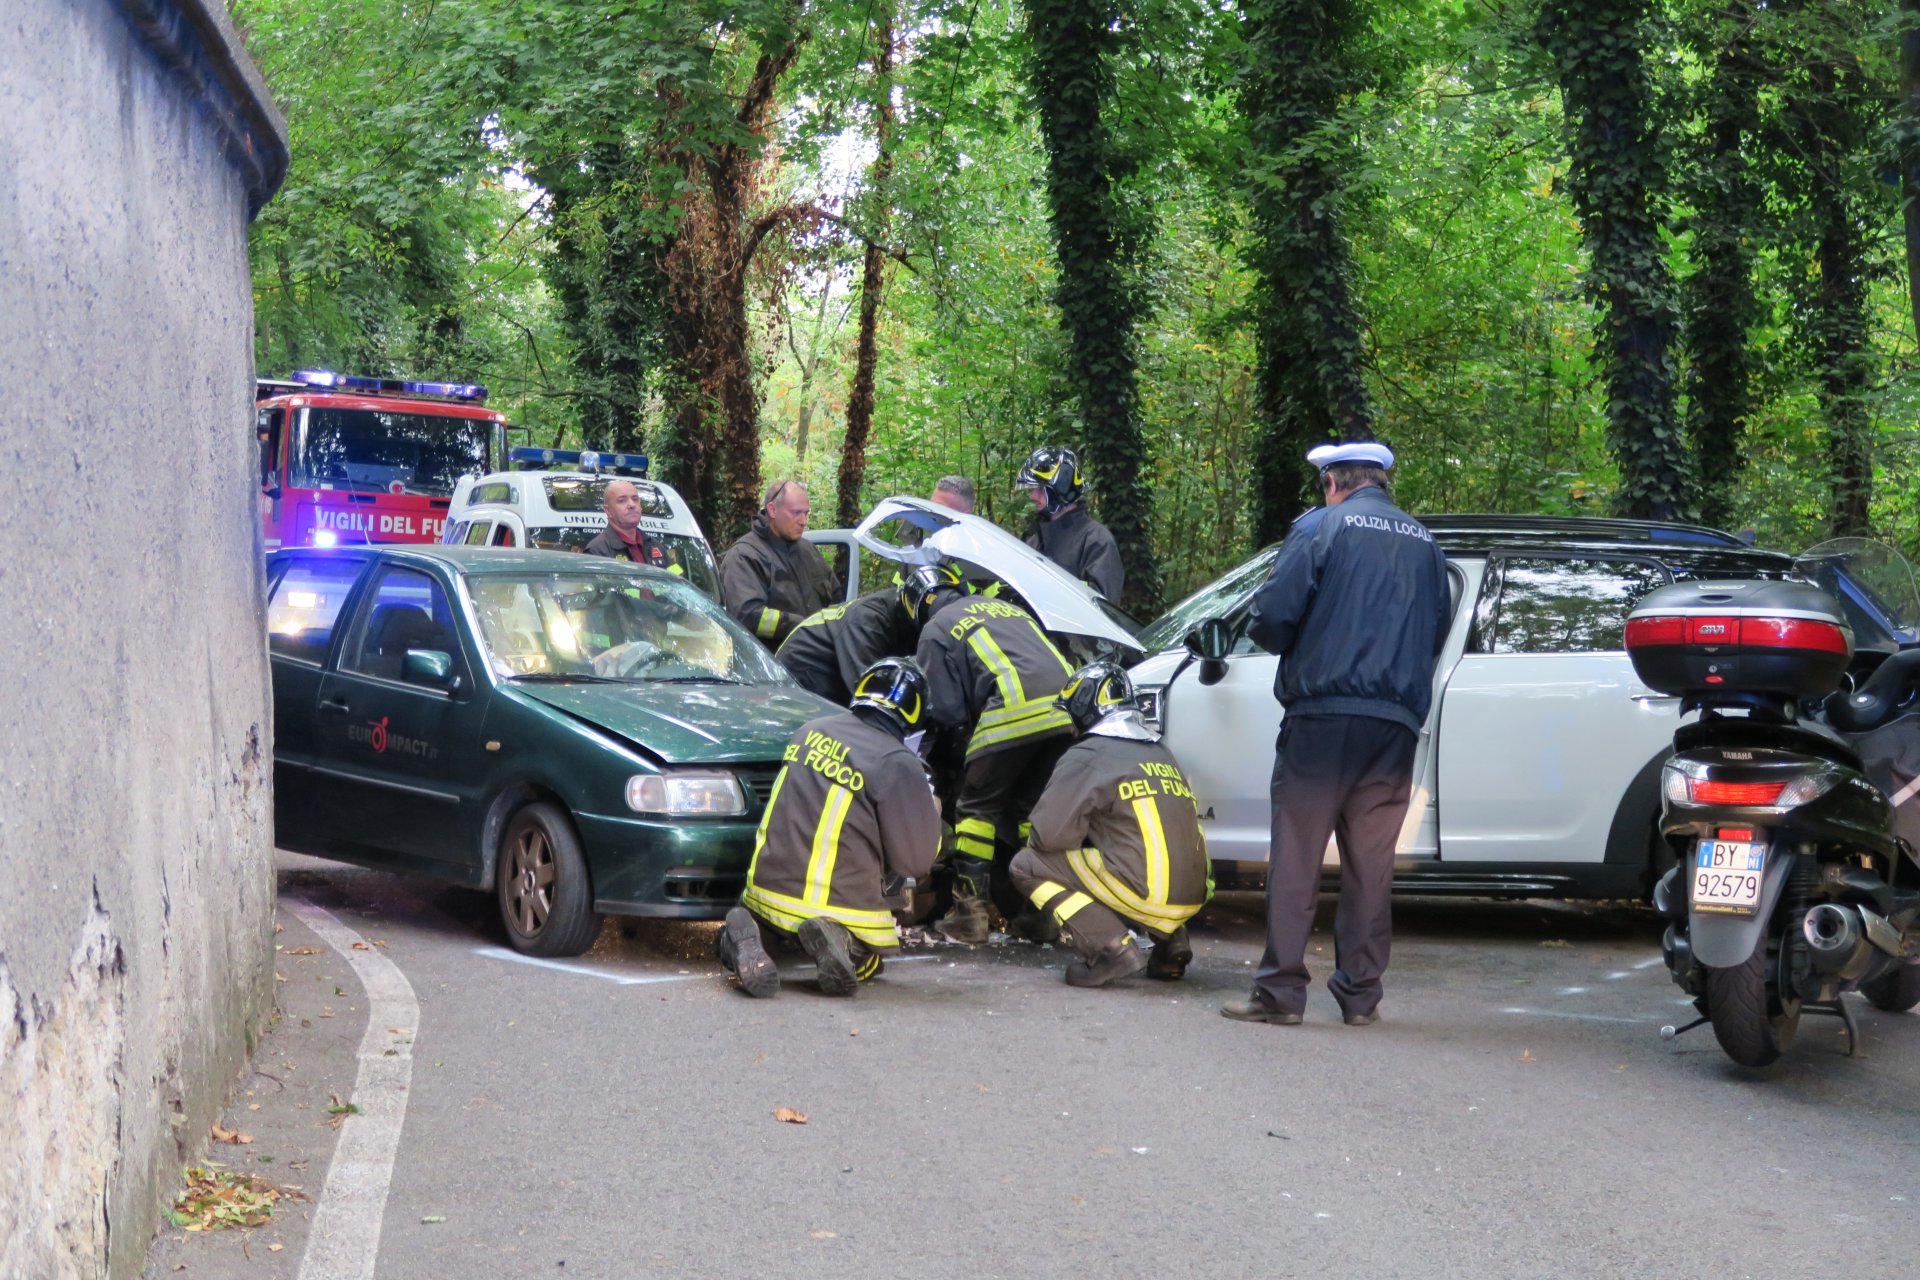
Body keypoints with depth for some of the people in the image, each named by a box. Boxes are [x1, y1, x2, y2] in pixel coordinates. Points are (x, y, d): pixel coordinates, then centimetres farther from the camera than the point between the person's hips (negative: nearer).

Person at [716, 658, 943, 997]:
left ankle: (743, 935, -3)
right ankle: (838, 941, -11)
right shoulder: (897, 764, -15)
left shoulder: (811, 731, 3)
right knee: (868, 961, 24)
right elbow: (916, 860, -10)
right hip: (841, 907, -4)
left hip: (768, 887, 4)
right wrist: (929, 812, 10)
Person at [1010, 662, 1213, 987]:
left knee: (1027, 865, 4)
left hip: (1145, 894, -8)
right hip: (1194, 897, 8)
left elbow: (1049, 835, -5)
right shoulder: (1163, 755, 21)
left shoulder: (1086, 758, -2)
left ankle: (1110, 948, -9)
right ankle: (1171, 941, 14)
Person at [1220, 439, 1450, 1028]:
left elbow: (1272, 617, -8)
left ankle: (1280, 991, -3)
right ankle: (1360, 994, 11)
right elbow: (1437, 631, 21)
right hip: (1395, 723, 5)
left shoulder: (1324, 529, -2)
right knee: (1371, 863, 9)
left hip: (1323, 716, -5)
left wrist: (1281, 641, 13)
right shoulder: (1424, 544, 15)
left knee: (1296, 858, -1)